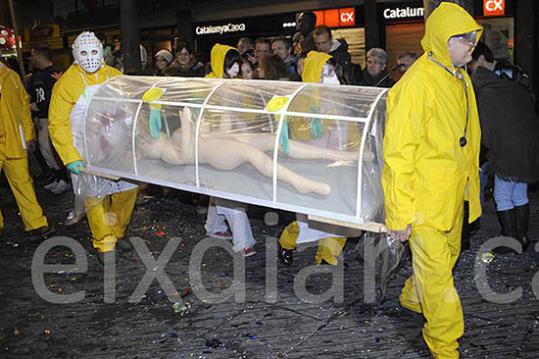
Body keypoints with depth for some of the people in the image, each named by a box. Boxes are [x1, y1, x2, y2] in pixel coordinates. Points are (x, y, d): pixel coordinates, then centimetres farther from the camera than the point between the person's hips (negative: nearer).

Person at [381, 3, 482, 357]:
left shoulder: (460, 79, 9)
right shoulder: (417, 82, -19)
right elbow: (397, 152, -20)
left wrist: (470, 186, 20)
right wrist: (399, 213, -20)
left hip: (453, 194, 9)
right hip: (424, 198, -9)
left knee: (448, 255, 23)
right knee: (436, 269, 1)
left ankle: (414, 297, 48)